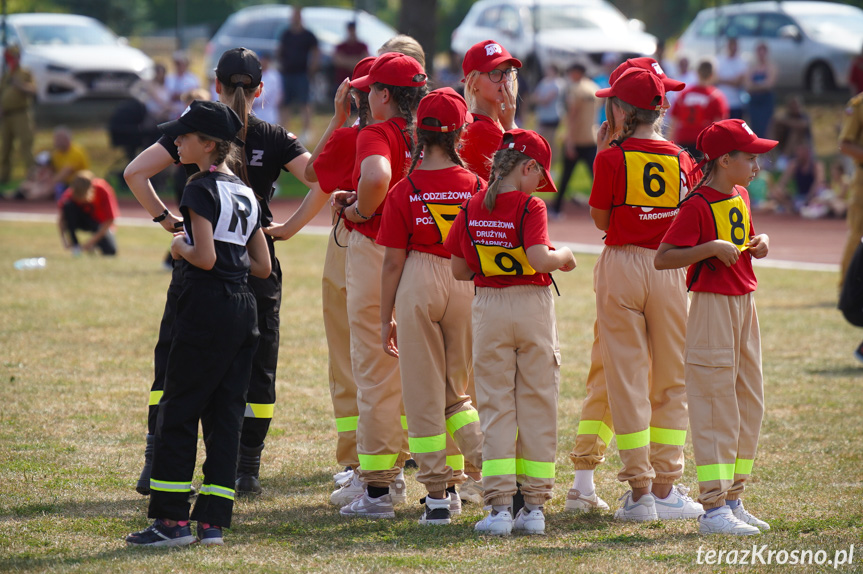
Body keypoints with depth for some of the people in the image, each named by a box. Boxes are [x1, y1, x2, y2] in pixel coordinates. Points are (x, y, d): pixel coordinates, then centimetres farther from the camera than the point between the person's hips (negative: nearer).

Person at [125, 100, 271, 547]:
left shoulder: (201, 189, -10)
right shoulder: (246, 193, 13)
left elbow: (204, 258, -19)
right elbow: (262, 266, 15)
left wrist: (181, 248, -1)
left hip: (207, 308, -8)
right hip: (245, 309, 8)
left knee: (179, 411, -2)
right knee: (225, 414, 7)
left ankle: (171, 519, -3)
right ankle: (213, 520, 5)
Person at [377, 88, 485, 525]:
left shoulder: (405, 192, -6)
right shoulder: (476, 187, -2)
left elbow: (393, 262, -3)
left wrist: (385, 319, 6)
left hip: (417, 289, -2)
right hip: (467, 288, 2)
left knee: (423, 395, 5)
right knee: (456, 391, 17)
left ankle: (437, 494, 4)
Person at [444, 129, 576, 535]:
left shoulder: (471, 208, 1)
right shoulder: (529, 207, -12)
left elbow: (459, 269, 6)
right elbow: (540, 260, -24)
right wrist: (563, 256, -4)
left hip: (488, 309, 3)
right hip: (532, 306, -3)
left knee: (495, 407, 5)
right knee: (537, 404, 6)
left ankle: (499, 506, -2)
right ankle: (534, 506, 6)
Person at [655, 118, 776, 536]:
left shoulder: (740, 196, 12)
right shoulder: (698, 204, -15)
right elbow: (662, 258, -19)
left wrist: (759, 245, 6)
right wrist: (712, 247, -26)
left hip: (744, 305, 9)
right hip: (712, 308, -9)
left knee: (749, 406, 12)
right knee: (717, 409, -8)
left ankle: (733, 500, 20)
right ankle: (713, 508, -6)